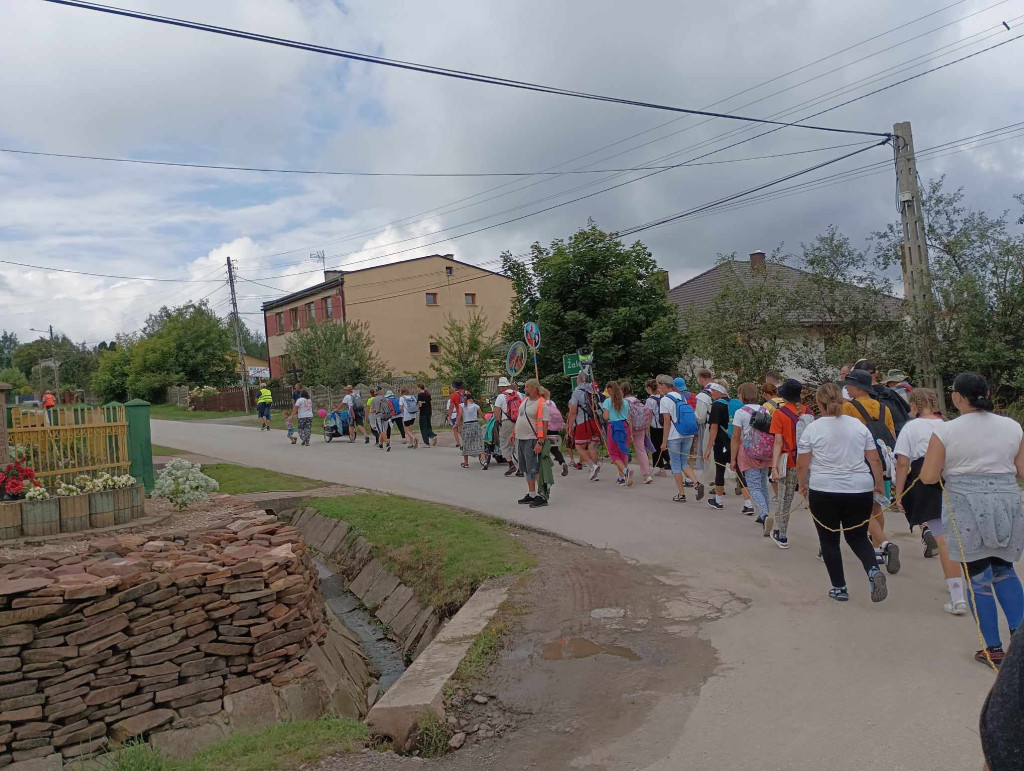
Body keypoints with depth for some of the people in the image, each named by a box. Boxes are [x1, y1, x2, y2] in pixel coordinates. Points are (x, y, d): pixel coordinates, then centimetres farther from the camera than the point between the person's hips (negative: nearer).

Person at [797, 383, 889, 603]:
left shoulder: (812, 429, -5)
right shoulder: (859, 425, 4)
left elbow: (802, 465, -5)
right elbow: (875, 460, 5)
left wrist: (803, 485, 12)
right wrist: (879, 485, 17)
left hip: (824, 492, -3)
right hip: (860, 491, 3)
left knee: (829, 540, 11)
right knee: (858, 537, 17)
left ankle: (839, 588, 14)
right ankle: (874, 571, -9)